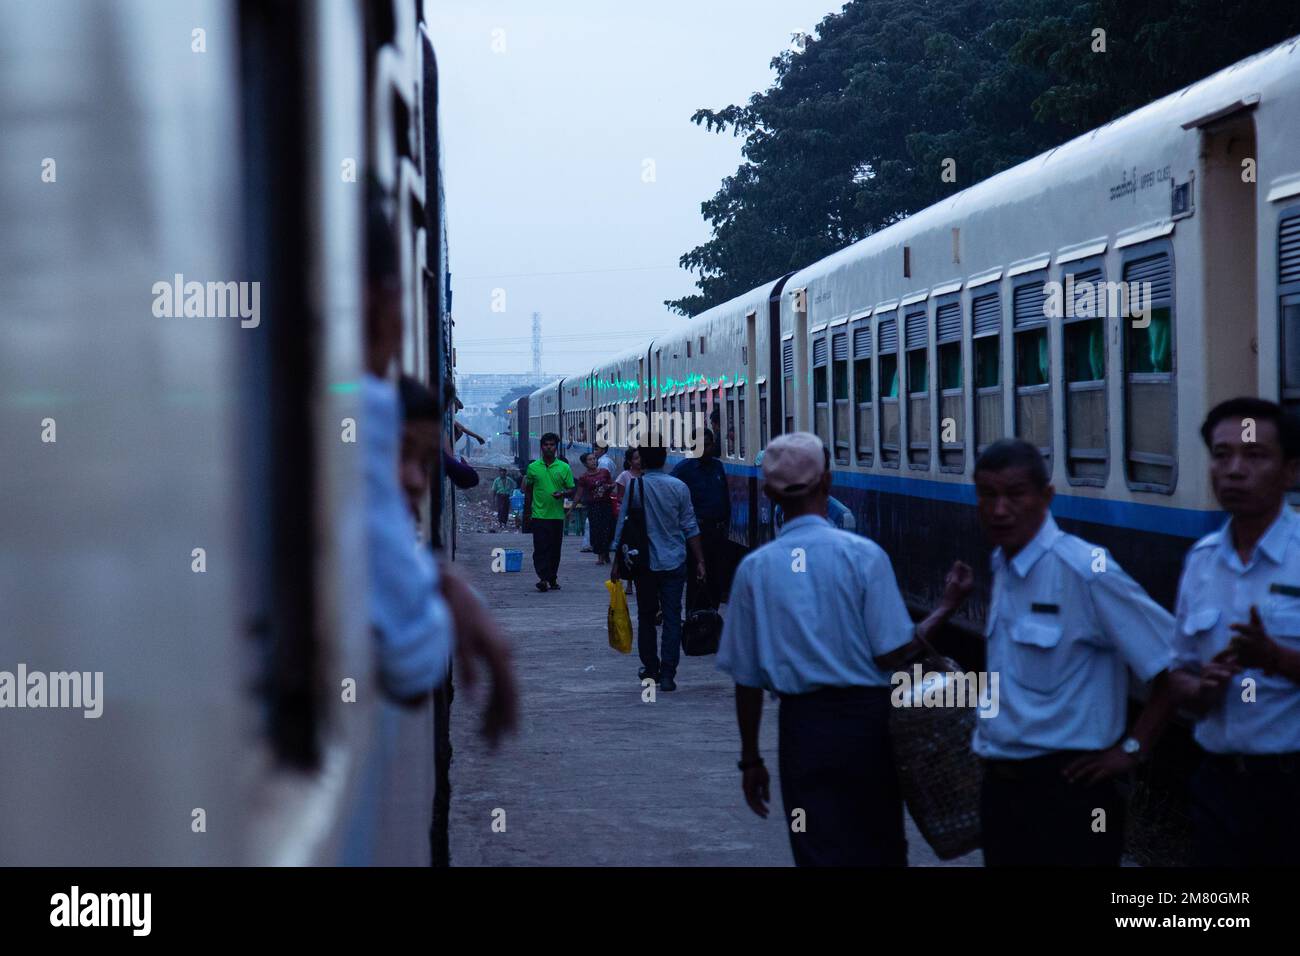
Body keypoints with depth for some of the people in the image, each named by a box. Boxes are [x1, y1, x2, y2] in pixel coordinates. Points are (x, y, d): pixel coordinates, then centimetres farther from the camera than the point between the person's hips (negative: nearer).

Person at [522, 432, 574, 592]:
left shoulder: (564, 468, 4)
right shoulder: (533, 467, 5)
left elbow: (571, 490, 7)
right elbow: (528, 491, 12)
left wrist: (563, 493, -16)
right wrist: (527, 513, 12)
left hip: (557, 515, 1)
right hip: (539, 515, -1)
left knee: (555, 549, 7)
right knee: (540, 548, -10)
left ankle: (552, 579, 17)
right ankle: (542, 577, -14)